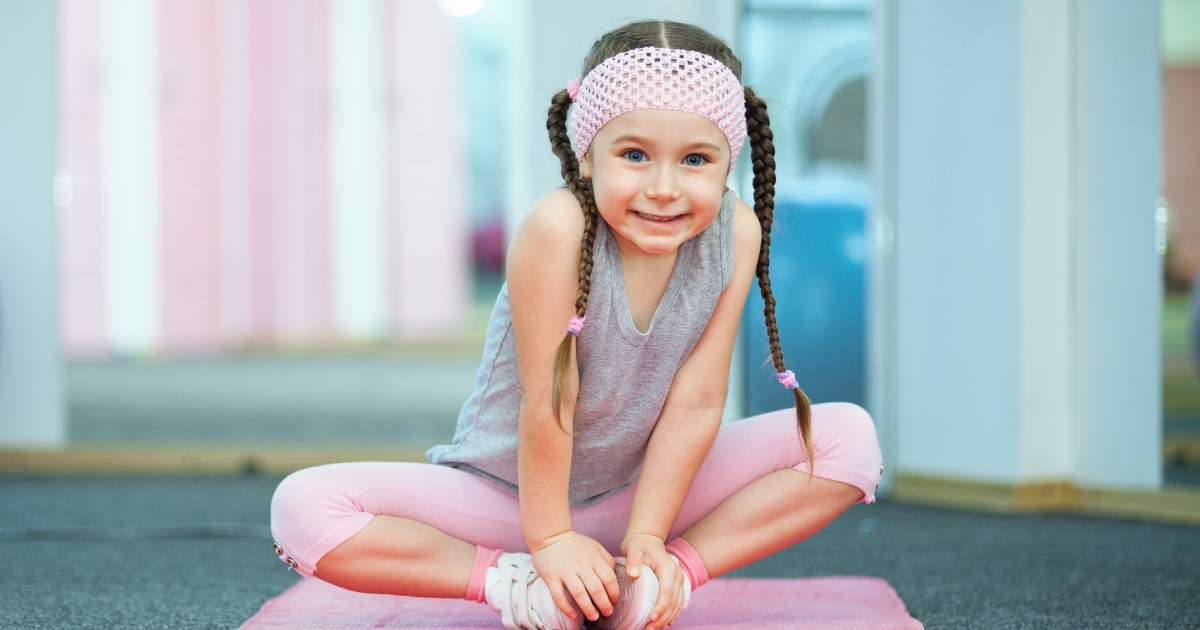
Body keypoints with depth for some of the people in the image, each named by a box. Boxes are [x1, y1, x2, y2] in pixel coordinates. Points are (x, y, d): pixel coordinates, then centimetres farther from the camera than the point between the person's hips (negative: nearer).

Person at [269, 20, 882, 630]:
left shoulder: (736, 231, -16)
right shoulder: (558, 227, -28)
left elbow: (695, 399, -13)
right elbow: (546, 399, -23)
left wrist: (646, 536, -15)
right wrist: (549, 538, -17)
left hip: (638, 491, 3)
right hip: (507, 490, -3)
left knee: (849, 439, -15)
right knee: (303, 510, -25)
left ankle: (678, 571, -16)